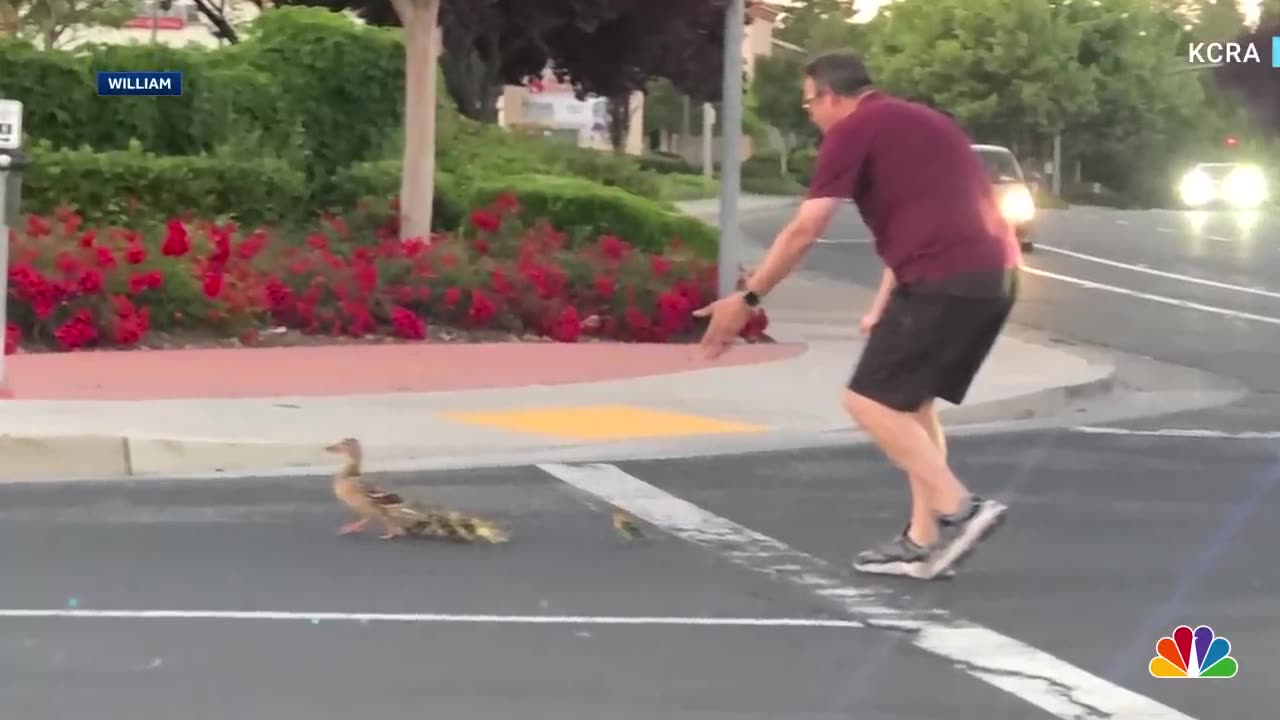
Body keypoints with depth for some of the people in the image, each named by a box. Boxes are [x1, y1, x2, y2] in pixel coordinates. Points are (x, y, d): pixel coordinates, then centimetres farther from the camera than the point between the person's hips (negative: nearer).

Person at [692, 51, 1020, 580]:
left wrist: (746, 299, 4)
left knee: (870, 399, -3)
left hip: (947, 280, -9)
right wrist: (883, 308, 30)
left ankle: (957, 510, -12)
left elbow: (803, 232, -3)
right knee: (909, 401, 18)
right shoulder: (917, 123, 27)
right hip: (994, 274, 9)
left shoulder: (853, 130, 0)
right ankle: (923, 540, 14)